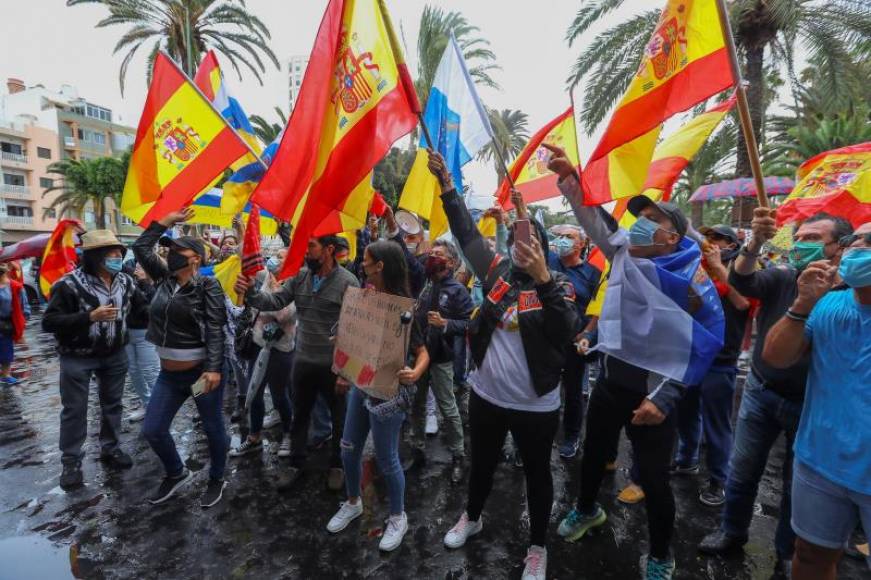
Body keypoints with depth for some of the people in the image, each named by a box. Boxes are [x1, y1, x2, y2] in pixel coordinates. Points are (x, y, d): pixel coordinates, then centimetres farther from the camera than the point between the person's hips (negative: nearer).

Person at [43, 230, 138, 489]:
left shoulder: (125, 281, -3)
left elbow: (140, 307, 11)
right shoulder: (70, 283, -18)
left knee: (112, 404, 16)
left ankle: (110, 449, 33)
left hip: (115, 354, 5)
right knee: (75, 410, 7)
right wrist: (90, 317, -30)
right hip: (77, 357, -4)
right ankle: (71, 461, 23)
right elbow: (49, 322, -21)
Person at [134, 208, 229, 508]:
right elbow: (140, 247, 15)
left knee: (213, 428, 10)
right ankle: (177, 474, 37)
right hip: (169, 373, 7)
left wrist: (214, 368, -27)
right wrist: (168, 220, 11)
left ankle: (217, 480, 32)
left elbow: (215, 329, -19)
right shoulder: (163, 278, 7)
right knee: (152, 430, 11)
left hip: (201, 371, -6)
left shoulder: (207, 286, -12)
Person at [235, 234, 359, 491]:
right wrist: (250, 293, -27)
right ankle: (296, 463, 41)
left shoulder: (348, 282, -18)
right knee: (300, 415, 21)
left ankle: (338, 464, 38)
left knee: (339, 418, 15)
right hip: (303, 361, 5)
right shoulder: (299, 277, -2)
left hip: (334, 365, -4)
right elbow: (276, 301, -6)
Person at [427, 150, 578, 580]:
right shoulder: (497, 271, -2)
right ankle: (472, 517, 52)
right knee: (482, 463, 25)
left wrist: (543, 278, -40)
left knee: (537, 474, 18)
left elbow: (566, 330, -29)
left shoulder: (557, 286, -11)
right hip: (485, 395, 4)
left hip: (534, 405, -3)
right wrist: (447, 184, -8)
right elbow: (467, 232, -3)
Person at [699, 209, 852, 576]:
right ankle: (732, 532, 36)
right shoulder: (781, 279, -3)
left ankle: (788, 553, 39)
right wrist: (756, 242, -35)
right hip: (760, 392, 2)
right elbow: (741, 282, -20)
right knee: (741, 472, 14)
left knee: (797, 484, 16)